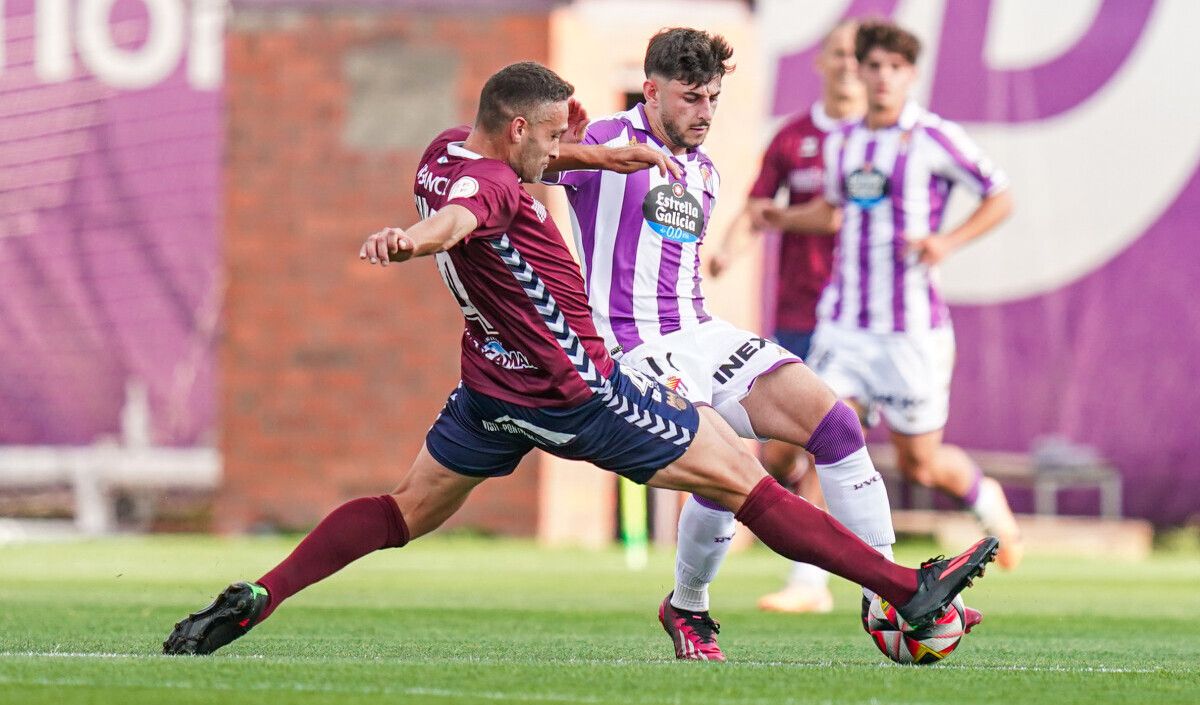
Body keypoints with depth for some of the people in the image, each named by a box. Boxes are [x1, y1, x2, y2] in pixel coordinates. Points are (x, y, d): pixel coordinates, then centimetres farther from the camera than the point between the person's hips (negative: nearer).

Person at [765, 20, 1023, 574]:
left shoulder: (934, 138, -8)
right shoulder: (841, 142, 9)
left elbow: (1000, 198, -1)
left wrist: (948, 241, -16)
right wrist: (787, 218, 9)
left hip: (912, 330, -4)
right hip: (844, 323, 4)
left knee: (919, 465, 7)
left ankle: (985, 498, 39)